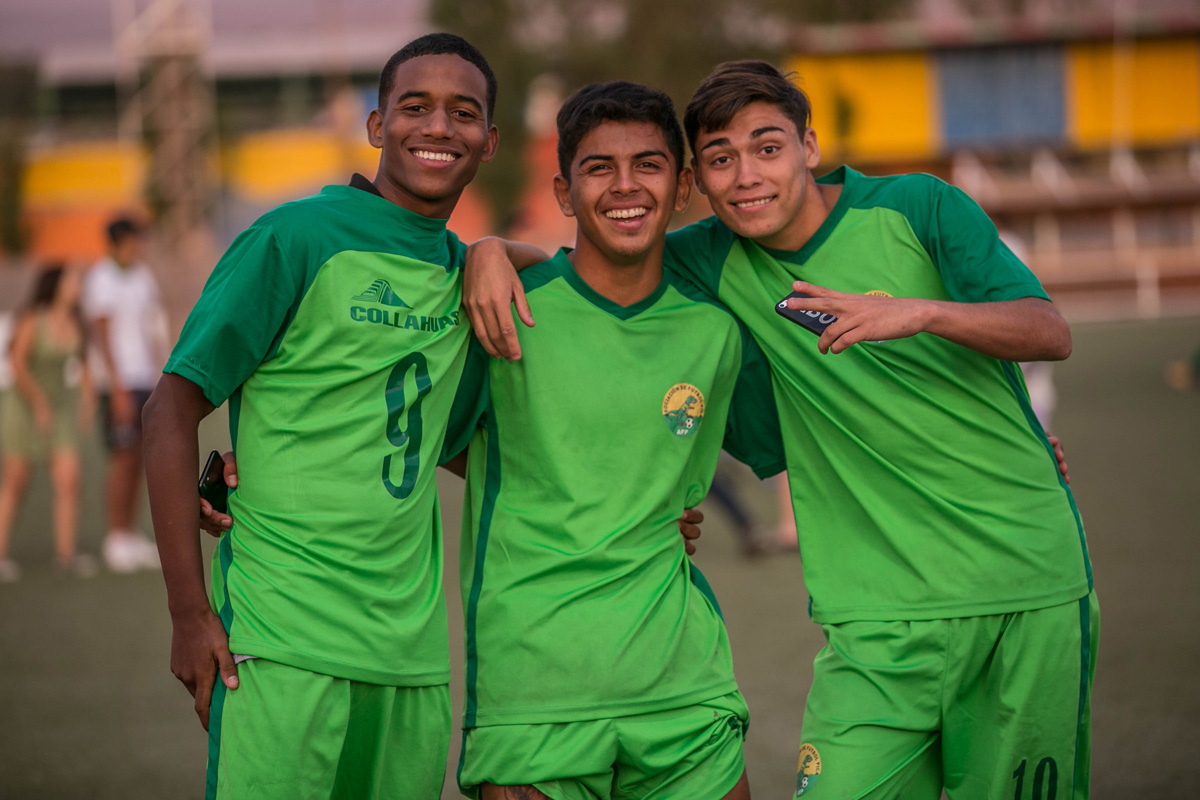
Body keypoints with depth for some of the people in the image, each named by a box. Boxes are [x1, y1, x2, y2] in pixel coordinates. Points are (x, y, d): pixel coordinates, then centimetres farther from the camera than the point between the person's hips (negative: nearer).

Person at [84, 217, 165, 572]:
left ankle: (131, 535, 13)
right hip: (120, 382, -7)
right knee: (123, 459, -7)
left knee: (139, 459, 8)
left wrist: (158, 377, 17)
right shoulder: (102, 280, -10)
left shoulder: (142, 276, 14)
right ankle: (116, 540, -3)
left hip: (144, 379, 7)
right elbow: (103, 336, -13)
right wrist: (118, 389, -17)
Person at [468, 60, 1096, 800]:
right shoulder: (717, 261, 4)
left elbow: (1051, 333, -11)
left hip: (1031, 578, -1)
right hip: (883, 611, 1)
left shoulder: (918, 209, -3)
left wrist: (922, 312, -28)